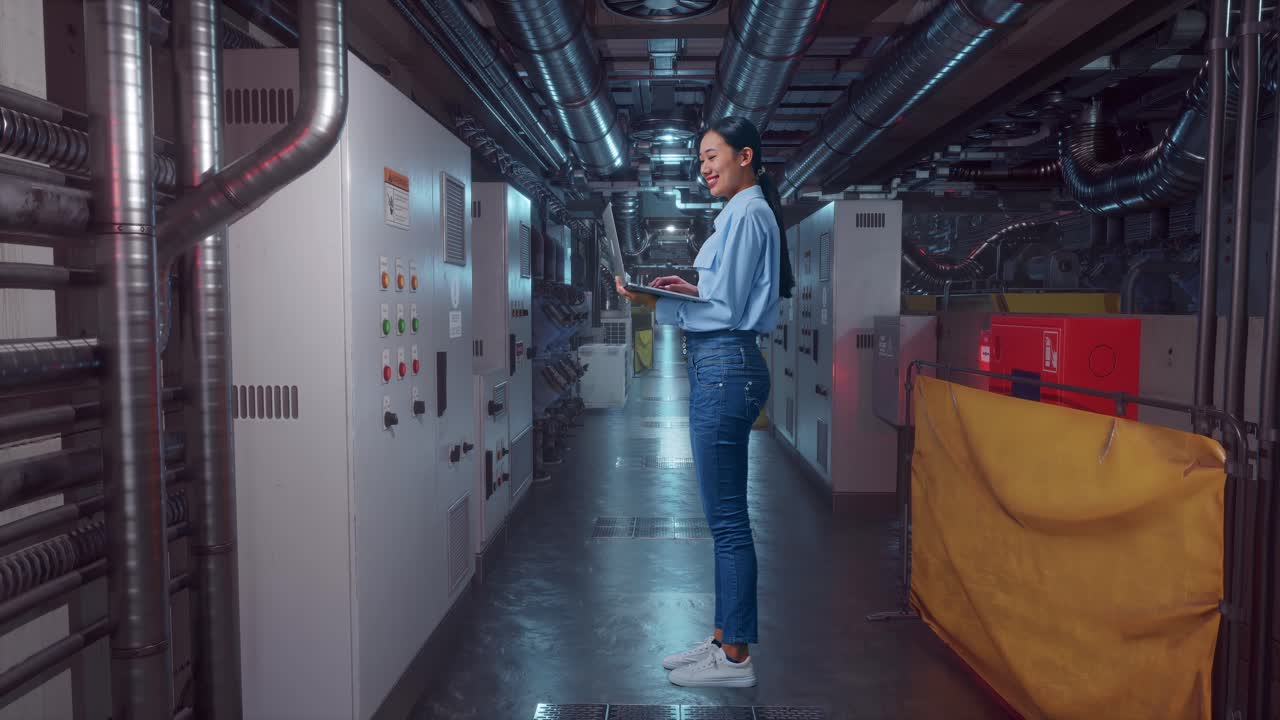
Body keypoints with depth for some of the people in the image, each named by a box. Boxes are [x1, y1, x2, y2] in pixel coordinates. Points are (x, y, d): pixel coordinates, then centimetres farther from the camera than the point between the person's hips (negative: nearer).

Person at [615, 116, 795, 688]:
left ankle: (735, 659, 7)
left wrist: (654, 303, -14)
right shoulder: (745, 213, 20)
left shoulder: (745, 215, -10)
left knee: (727, 518, -4)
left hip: (724, 369, -11)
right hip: (723, 369, 11)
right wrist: (694, 290, 18)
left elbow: (725, 311, -15)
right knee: (725, 516, 14)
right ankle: (724, 639, 24)